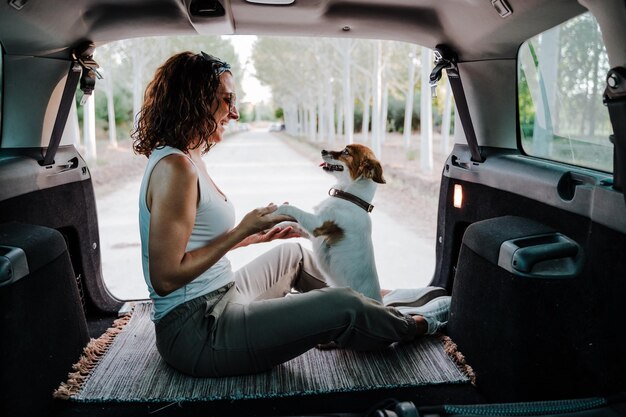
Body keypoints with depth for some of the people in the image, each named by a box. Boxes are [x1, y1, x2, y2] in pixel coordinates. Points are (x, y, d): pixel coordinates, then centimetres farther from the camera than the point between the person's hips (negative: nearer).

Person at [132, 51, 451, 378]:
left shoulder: (186, 159, 9)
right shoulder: (175, 168, -22)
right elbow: (166, 278, -24)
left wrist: (259, 235, 12)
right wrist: (243, 230, -19)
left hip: (216, 301, 11)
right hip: (198, 332, -11)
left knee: (293, 253, 27)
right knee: (343, 308, -13)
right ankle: (416, 324, 19)